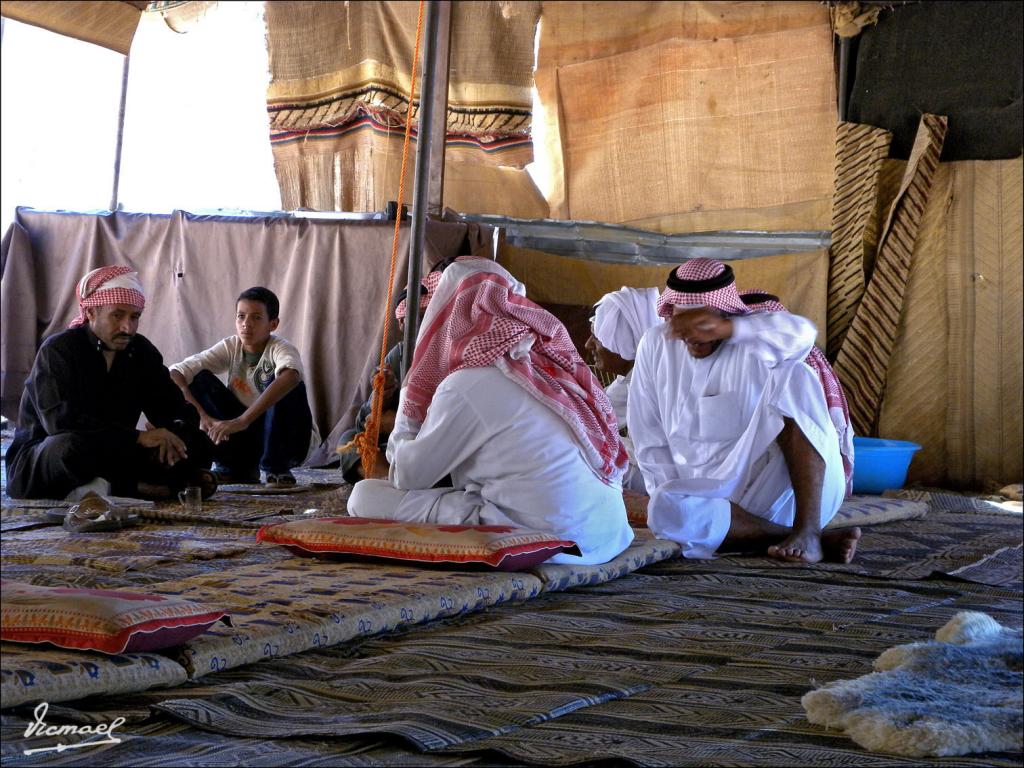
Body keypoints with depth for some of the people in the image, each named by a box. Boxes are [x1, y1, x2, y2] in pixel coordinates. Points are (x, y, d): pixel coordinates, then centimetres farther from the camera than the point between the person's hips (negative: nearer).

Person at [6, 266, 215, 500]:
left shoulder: (140, 351, 6)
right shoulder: (57, 350, -12)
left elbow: (178, 411, 6)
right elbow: (61, 420, -27)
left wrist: (171, 435, -21)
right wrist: (138, 437, -33)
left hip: (108, 461, 6)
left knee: (196, 444, -10)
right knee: (74, 444, -40)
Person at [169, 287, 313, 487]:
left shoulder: (281, 348, -20)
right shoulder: (230, 347, -7)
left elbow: (291, 376, -46)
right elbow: (175, 373, -16)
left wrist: (242, 420, -51)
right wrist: (202, 415, -31)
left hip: (287, 439, -4)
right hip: (244, 437, 4)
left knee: (286, 384, -32)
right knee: (200, 379, -12)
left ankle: (277, 467, -14)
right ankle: (235, 468, -6)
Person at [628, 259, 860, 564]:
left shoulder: (749, 341, -3)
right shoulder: (656, 346, 7)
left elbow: (800, 333, -30)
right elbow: (651, 443, 9)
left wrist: (724, 328, -41)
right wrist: (673, 497, -5)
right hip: (713, 498, 2)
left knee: (792, 375, -24)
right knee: (665, 508, -34)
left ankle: (807, 530, -35)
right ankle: (819, 540, -27)